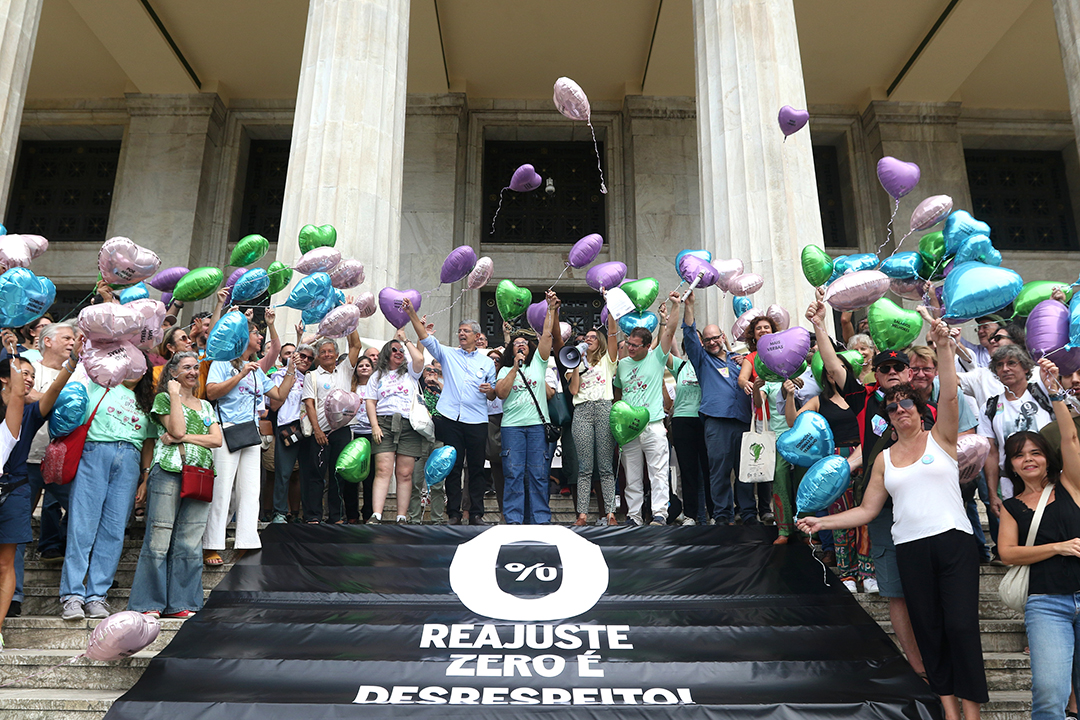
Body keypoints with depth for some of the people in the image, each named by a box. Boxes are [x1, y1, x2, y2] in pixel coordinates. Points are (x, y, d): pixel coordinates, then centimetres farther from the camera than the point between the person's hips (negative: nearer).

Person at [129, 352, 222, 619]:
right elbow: (177, 430, -10)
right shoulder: (163, 398, 7)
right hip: (168, 473, -5)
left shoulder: (206, 406, 21)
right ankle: (149, 603, 5)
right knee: (159, 539, -5)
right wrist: (175, 394, -4)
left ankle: (179, 603, 10)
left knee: (190, 543, 3)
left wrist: (183, 438, -5)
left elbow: (217, 440, 7)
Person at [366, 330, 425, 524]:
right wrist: (374, 426, -2)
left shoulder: (409, 372, 18)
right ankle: (376, 516, -16)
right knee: (383, 471, -12)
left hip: (409, 426, 0)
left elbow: (420, 359, -4)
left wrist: (406, 340, 8)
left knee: (405, 474, -4)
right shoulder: (377, 376, 20)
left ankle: (402, 518, -1)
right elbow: (370, 402, 12)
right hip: (384, 423, 0)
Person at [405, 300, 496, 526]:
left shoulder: (487, 362, 13)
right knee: (453, 466, 2)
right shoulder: (448, 354, 12)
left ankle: (476, 513, 10)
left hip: (477, 422, 0)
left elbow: (493, 396, 14)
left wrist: (490, 390, -9)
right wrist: (411, 313, -10)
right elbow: (426, 337, 1)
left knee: (476, 468, 3)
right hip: (451, 419, 0)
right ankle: (453, 513, 9)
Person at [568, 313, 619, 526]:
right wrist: (576, 365, 6)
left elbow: (612, 333, 3)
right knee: (584, 467, -3)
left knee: (605, 466, -4)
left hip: (604, 409, -1)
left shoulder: (607, 360, 17)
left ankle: (609, 512, -3)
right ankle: (582, 513, -3)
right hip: (582, 411, 2)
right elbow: (573, 390, 8)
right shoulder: (578, 363, 23)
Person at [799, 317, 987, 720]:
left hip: (953, 542, -3)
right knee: (928, 628, 6)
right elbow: (867, 510, 11)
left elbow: (949, 395, -13)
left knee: (961, 626, -8)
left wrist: (943, 346, -22)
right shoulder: (884, 459, 12)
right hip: (910, 548, 3)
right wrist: (821, 522, 3)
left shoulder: (940, 438, 5)